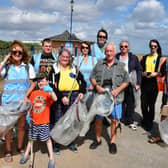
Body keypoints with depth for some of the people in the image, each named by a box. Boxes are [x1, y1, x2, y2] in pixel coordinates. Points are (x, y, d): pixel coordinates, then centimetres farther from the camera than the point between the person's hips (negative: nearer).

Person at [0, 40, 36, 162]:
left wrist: (26, 96, -10)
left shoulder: (28, 67, -1)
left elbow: (33, 84, 2)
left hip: (22, 101, 1)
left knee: (22, 125, 12)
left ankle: (20, 147, 32)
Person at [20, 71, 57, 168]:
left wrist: (50, 90, -44)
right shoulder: (34, 93, 4)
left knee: (47, 139, 4)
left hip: (44, 122, -4)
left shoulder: (48, 93, -8)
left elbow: (55, 99, -29)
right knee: (31, 138, 20)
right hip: (33, 121, 4)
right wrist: (28, 116, 2)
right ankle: (26, 154, 38)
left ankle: (51, 158, 16)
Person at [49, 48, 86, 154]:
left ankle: (71, 143, 25)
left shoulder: (74, 68, 14)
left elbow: (82, 81, 15)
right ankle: (57, 144, 14)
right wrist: (61, 97, -15)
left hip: (74, 96, 3)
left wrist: (82, 92, -2)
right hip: (60, 97, -3)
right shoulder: (54, 69, 4)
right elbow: (52, 86, -5)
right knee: (59, 121, 0)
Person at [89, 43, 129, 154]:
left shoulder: (121, 66, 3)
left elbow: (126, 81, 4)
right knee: (98, 119, 9)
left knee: (115, 120, 5)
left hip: (115, 98, -1)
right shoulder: (99, 64, 6)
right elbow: (92, 77, 9)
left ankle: (113, 141, 24)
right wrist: (96, 86, -10)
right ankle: (98, 139, 30)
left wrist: (118, 89, -12)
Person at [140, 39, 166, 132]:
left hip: (154, 84, -2)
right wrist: (143, 73, -8)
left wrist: (156, 73, -17)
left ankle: (149, 122, 20)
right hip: (144, 83, 2)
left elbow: (163, 72, 0)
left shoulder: (160, 58, 4)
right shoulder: (145, 57, 12)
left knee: (151, 104, 2)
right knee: (143, 104, 2)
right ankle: (145, 120, 26)